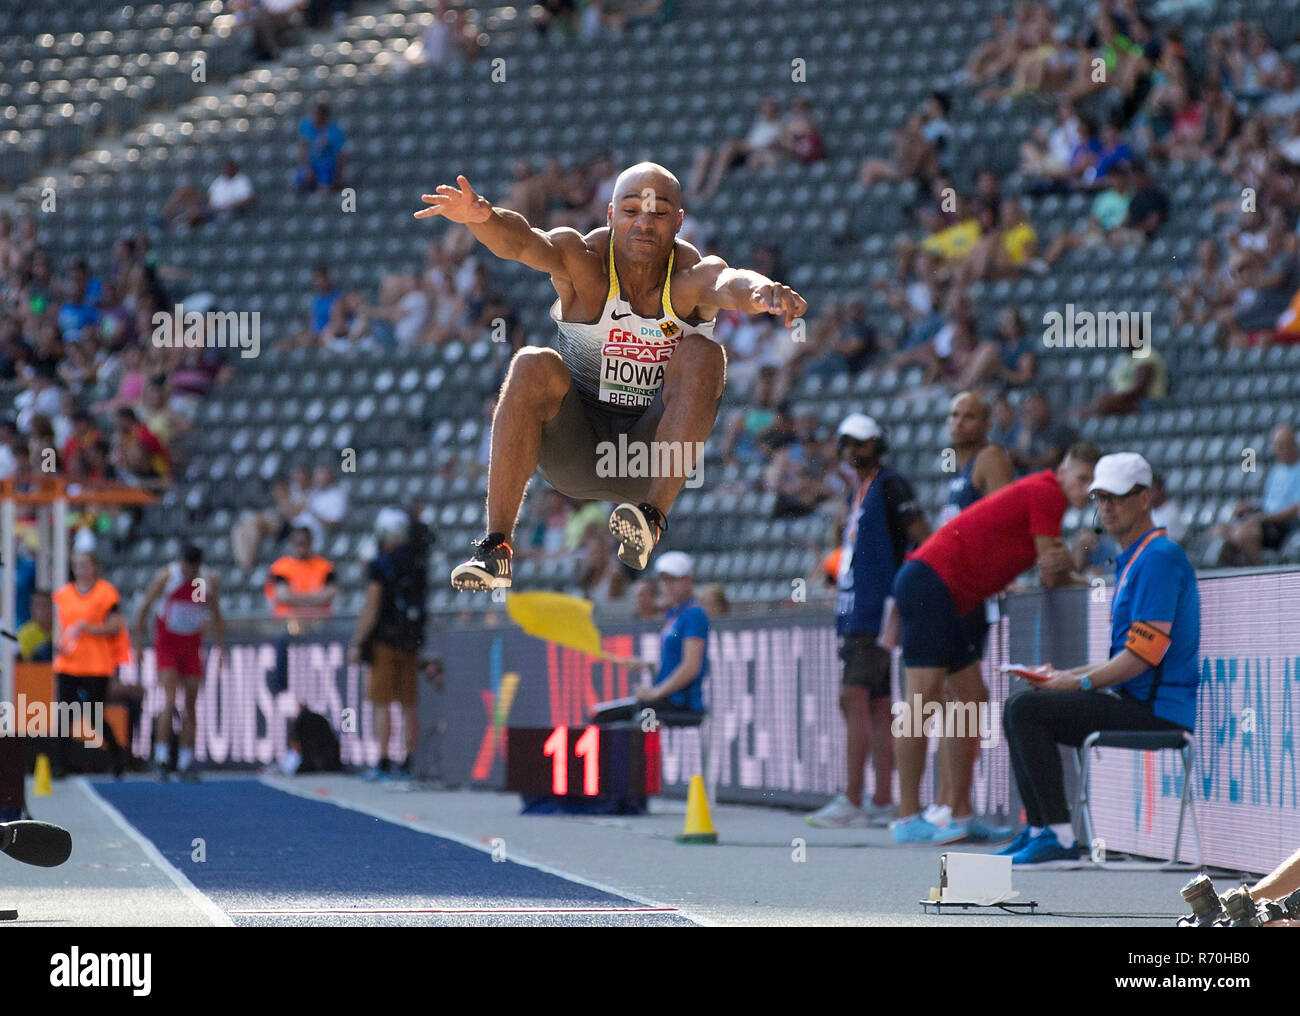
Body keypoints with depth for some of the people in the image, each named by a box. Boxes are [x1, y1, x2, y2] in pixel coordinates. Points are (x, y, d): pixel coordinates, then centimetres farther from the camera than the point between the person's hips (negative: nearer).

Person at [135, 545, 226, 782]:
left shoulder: (210, 582, -4)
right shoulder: (165, 577, -12)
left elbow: (216, 617, 8)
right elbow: (144, 608, -3)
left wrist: (221, 649, 7)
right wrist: (141, 642, -3)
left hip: (192, 648, 3)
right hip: (166, 646, -3)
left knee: (190, 706, 1)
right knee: (170, 700, -17)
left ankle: (185, 764, 8)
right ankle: (161, 758, -15)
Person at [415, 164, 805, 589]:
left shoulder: (691, 275, -12)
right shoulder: (584, 260, -10)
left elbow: (729, 283, -36)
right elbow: (522, 243, -31)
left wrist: (760, 291, -61)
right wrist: (482, 218, -55)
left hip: (654, 453, 0)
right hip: (574, 454, 0)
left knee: (703, 356, -23)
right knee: (535, 366, -27)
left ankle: (654, 515, -33)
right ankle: (495, 547, -30)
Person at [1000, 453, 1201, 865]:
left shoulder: (1159, 557, -13)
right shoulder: (1130, 561, 21)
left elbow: (1145, 654, -20)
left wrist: (1080, 683, -12)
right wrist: (1068, 676, 11)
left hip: (1156, 710, -11)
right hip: (1135, 703, 11)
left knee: (1027, 709, -19)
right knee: (1019, 709, 15)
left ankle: (1060, 836, -20)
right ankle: (1037, 828, 9)